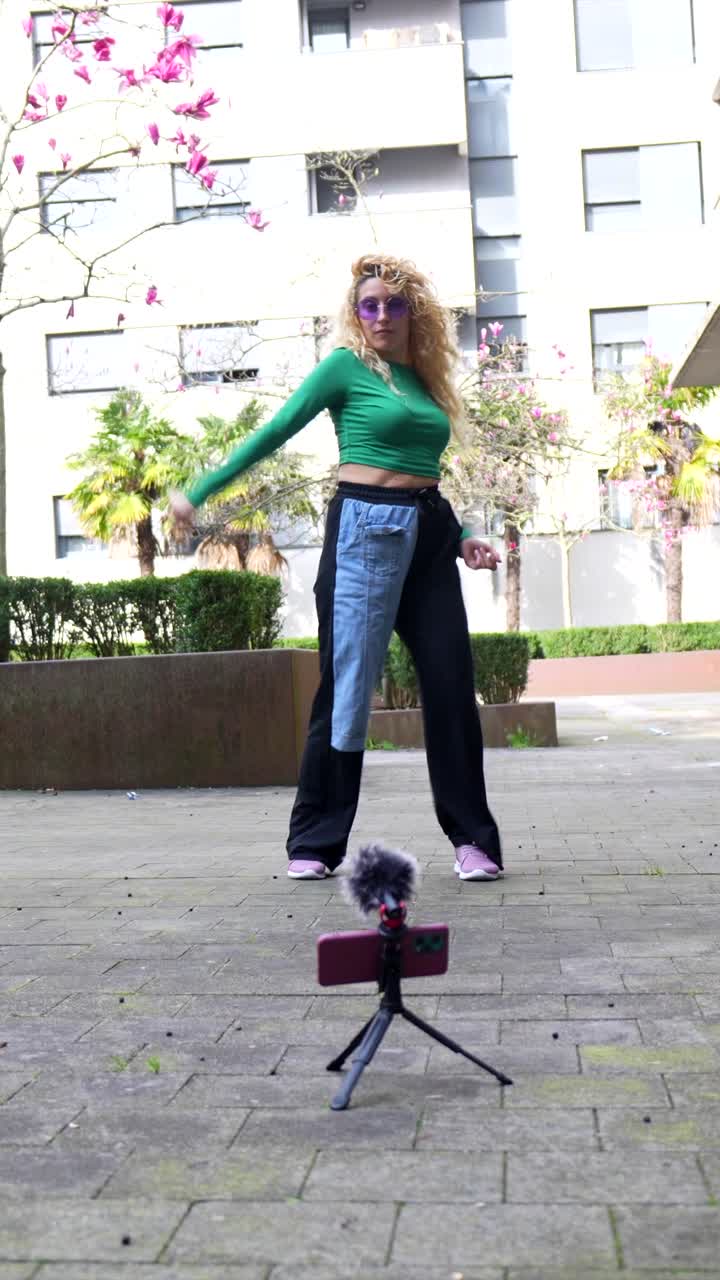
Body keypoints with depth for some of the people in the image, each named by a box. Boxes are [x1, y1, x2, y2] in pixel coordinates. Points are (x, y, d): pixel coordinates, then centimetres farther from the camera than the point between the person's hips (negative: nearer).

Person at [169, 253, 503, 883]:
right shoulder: (347, 366, 2)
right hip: (367, 527, -5)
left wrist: (461, 537, 14)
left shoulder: (427, 380, 18)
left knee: (451, 685, 1)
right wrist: (198, 493, -2)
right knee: (348, 687, -4)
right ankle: (315, 843, 8)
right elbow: (274, 434, 0)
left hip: (430, 535, 6)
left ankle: (473, 839, 9)